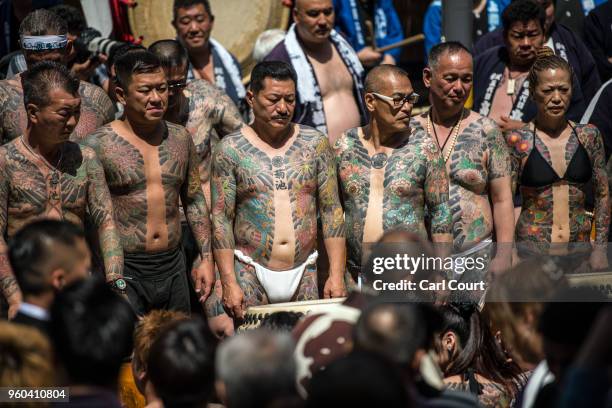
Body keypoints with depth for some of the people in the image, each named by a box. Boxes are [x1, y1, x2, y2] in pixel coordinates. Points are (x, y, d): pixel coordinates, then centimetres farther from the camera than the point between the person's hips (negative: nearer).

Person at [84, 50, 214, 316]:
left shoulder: (180, 139, 9)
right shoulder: (98, 145, -8)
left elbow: (194, 201, 19)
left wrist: (206, 258, 13)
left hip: (173, 266, 5)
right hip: (123, 273, -5)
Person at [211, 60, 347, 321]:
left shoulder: (315, 144, 6)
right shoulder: (230, 150, 0)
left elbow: (332, 210, 5)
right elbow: (221, 218, -2)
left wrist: (336, 275, -3)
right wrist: (229, 283, -10)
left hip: (305, 272, 2)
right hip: (251, 274, -2)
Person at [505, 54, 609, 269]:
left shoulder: (588, 136, 5)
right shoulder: (517, 141, -3)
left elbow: (603, 195, 10)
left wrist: (600, 249, 4)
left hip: (580, 251, 3)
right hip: (532, 251, -2)